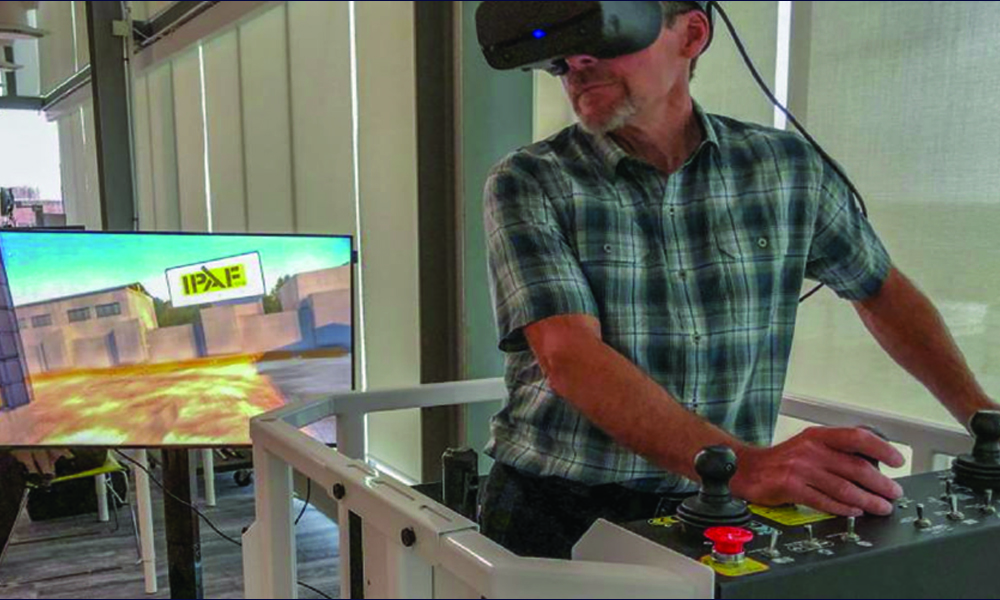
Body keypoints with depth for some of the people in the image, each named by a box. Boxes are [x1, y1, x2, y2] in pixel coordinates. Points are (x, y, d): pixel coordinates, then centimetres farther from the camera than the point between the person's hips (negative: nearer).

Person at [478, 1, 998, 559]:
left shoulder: (786, 165, 5)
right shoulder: (528, 182, -5)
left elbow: (883, 290, 20)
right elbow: (570, 358, -18)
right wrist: (744, 465, -30)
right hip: (558, 513, -3)